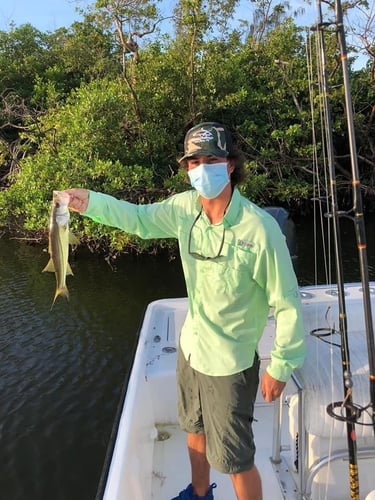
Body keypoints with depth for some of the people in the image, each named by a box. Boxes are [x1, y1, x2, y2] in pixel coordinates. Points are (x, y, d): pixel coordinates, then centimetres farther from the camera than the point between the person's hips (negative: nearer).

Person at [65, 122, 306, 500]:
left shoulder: (260, 228, -27)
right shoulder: (184, 207, -10)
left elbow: (286, 303, -19)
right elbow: (140, 218, 8)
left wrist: (280, 367, -12)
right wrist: (89, 202, -4)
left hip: (230, 362, -6)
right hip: (190, 346, 7)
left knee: (235, 459, 11)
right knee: (194, 428, 29)